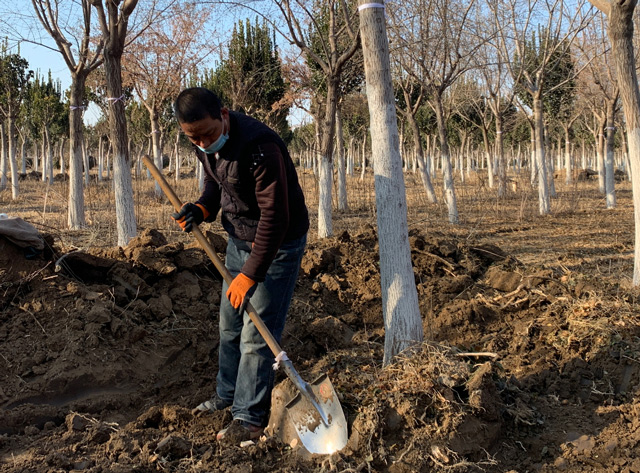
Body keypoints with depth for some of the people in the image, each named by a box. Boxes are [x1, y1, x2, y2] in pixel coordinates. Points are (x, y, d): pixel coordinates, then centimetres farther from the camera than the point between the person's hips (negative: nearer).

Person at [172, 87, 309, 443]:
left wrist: (250, 274, -29)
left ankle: (250, 419, 5)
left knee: (256, 333, -6)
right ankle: (228, 395, 35)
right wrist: (202, 208, -7)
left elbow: (274, 217, -31)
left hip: (278, 244, -8)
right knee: (229, 324, 17)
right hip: (239, 238, 8)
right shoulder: (206, 144, -5)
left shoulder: (259, 147, -32)